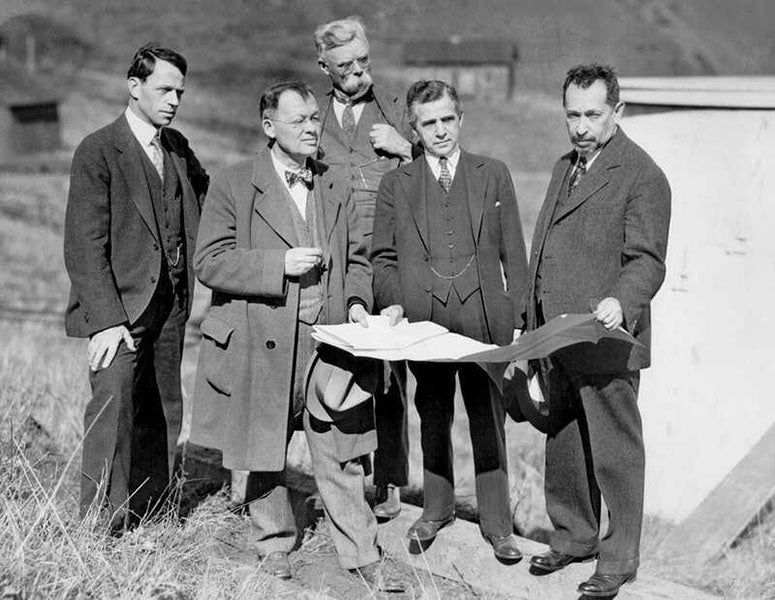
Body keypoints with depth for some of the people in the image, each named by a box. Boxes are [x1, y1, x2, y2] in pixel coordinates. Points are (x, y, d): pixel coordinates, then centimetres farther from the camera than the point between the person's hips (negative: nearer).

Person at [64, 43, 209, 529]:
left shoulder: (178, 148, 12)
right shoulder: (98, 152, -8)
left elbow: (203, 188, 34)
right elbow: (84, 247, -13)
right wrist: (106, 320, -21)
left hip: (170, 307, 7)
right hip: (119, 307, -7)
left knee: (163, 419, 8)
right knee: (113, 404, -15)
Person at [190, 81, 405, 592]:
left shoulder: (336, 191, 12)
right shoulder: (233, 186, -3)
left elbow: (357, 260, 19)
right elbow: (209, 262, -8)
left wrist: (357, 301, 0)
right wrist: (279, 265, -16)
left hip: (329, 342, 3)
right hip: (261, 344, -2)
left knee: (341, 456, 2)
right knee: (266, 453, 11)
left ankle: (363, 555, 11)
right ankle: (275, 543, 30)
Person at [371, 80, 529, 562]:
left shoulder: (494, 176, 6)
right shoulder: (396, 184, 7)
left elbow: (514, 255, 6)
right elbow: (383, 257, 9)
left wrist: (518, 319, 1)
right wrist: (392, 302, -8)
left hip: (485, 319, -1)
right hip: (424, 320, 1)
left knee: (489, 421, 5)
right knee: (433, 418, 13)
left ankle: (497, 523, 17)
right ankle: (437, 509, 31)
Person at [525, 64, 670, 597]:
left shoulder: (643, 176, -9)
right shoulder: (565, 168, 17)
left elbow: (647, 261, -15)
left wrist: (620, 301, -34)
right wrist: (531, 324, 17)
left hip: (605, 339, -8)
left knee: (614, 450, 3)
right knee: (563, 444, 16)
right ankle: (574, 537, 32)